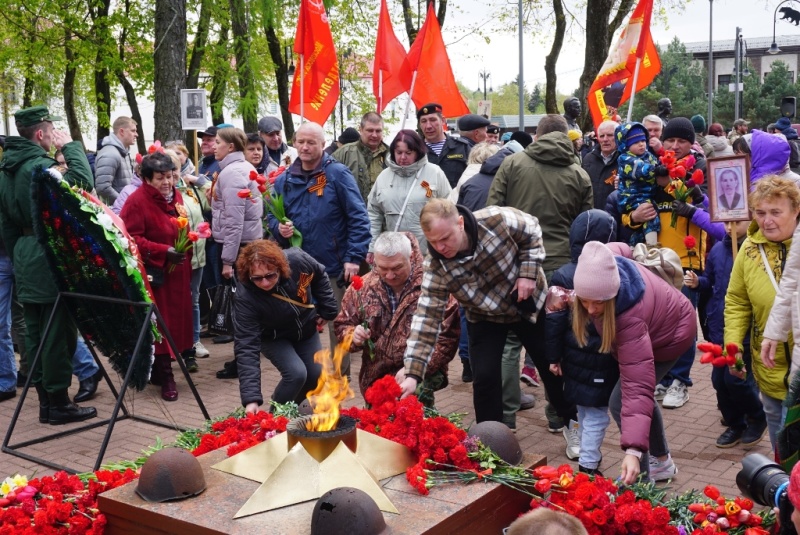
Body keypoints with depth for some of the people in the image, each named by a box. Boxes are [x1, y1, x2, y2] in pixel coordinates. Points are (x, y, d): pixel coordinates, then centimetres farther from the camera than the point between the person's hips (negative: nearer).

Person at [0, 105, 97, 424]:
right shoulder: (41, 166, -15)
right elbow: (83, 182, -24)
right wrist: (71, 146, -12)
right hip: (52, 262, -9)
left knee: (36, 334, 12)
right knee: (58, 332, -2)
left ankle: (45, 400, 19)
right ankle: (58, 403, 4)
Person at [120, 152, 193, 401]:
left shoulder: (175, 196, 11)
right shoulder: (136, 201, -13)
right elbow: (131, 239, -19)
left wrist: (185, 251, 11)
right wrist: (164, 252, -24)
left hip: (177, 273, 7)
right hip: (154, 273, -7)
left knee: (177, 319, 10)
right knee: (160, 323, -3)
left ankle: (160, 369, 24)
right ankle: (164, 375, 7)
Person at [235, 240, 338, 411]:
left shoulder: (297, 259, -32)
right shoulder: (245, 298, -39)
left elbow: (319, 274, -7)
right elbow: (247, 347, -40)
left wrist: (327, 310, -5)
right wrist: (251, 399, -47)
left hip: (307, 329, 4)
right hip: (273, 338, -4)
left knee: (317, 376, 4)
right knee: (296, 373, -25)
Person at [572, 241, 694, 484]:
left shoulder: (630, 318, -48)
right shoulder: (609, 269, -30)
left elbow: (637, 388, -51)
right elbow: (621, 248, -3)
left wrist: (634, 450, -56)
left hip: (670, 334, -8)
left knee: (621, 402, -18)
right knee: (628, 392, 22)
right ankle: (662, 461, 43)